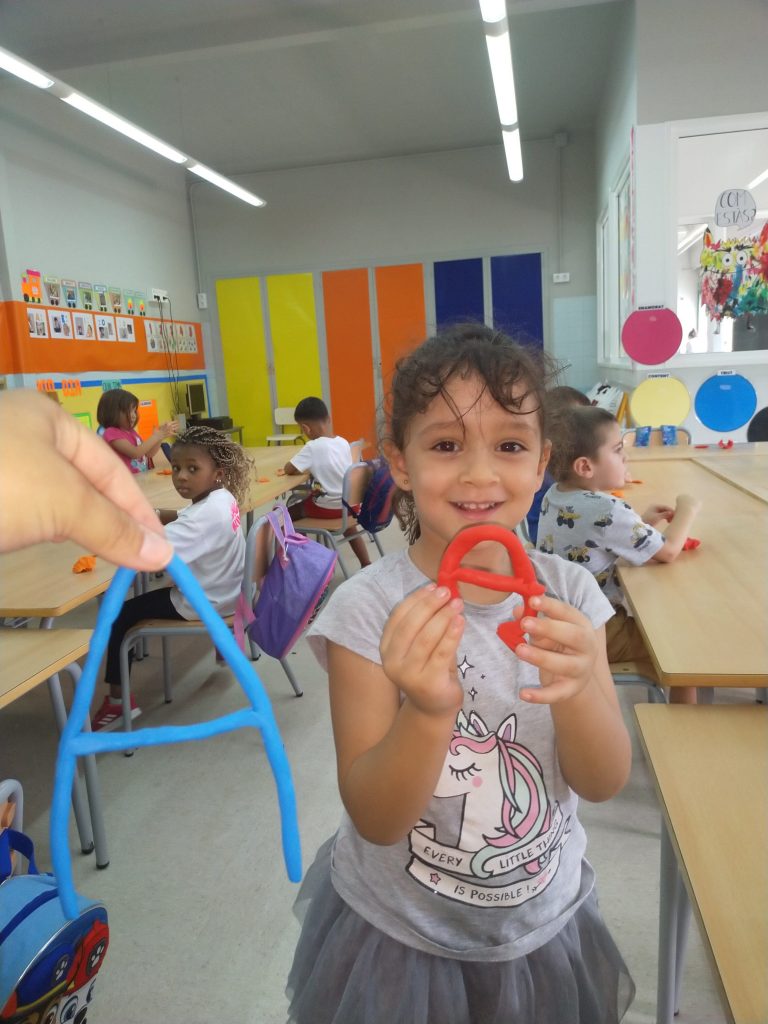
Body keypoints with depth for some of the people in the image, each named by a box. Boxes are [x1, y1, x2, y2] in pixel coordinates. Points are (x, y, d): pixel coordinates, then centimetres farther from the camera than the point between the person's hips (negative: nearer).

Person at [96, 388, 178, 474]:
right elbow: (135, 453, -17)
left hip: (142, 477, 7)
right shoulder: (111, 433, -7)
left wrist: (161, 435, 5)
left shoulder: (130, 431, 15)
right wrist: (156, 436, -14)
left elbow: (148, 454, 16)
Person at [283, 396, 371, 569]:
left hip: (328, 507, -6)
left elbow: (289, 469, -17)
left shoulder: (313, 447, -19)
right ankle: (366, 565, 41)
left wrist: (306, 467, 1)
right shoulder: (344, 442, 0)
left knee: (289, 513, 13)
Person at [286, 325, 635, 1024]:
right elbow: (375, 821, -20)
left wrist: (576, 689, -34)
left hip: (544, 926, 3)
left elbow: (605, 782, -13)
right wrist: (428, 711, -39)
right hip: (399, 939, -2)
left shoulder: (567, 592, -12)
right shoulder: (368, 609, -22)